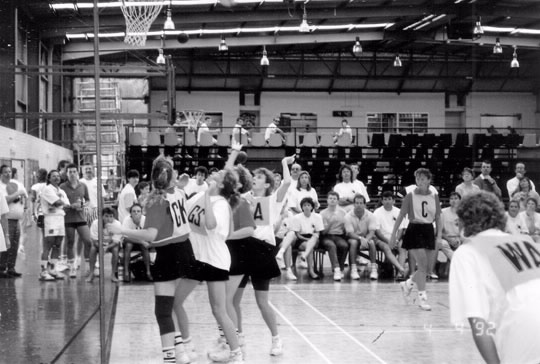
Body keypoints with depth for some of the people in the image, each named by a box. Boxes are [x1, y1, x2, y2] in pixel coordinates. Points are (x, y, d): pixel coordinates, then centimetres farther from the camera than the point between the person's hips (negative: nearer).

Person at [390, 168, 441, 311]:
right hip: (414, 231, -4)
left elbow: (438, 218, 9)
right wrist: (394, 233, -3)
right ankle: (422, 297, -7)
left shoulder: (434, 197, 6)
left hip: (429, 231, 4)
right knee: (422, 265, -12)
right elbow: (401, 216, 0)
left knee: (425, 266, 8)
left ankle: (407, 284, 33)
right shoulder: (410, 196, -4)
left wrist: (439, 235, 0)